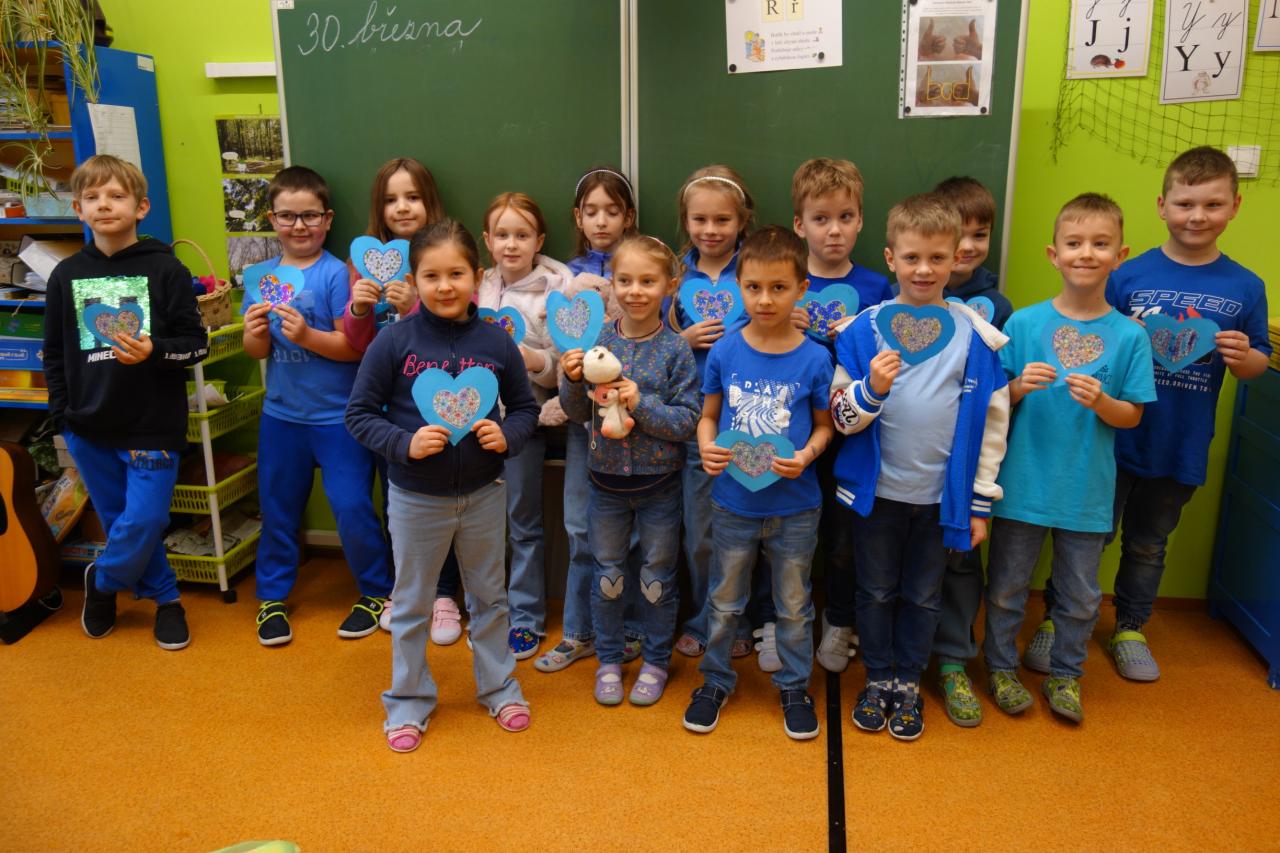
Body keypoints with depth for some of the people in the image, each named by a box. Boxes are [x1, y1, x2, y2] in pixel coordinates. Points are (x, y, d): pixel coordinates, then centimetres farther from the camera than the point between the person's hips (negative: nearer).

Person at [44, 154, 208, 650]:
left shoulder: (165, 269, -6)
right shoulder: (66, 276, 5)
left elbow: (196, 344, -5)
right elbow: (54, 352, 11)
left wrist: (153, 351, -23)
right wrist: (62, 413, 4)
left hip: (152, 425, -3)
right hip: (88, 427, 4)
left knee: (142, 521, -1)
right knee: (120, 522, 12)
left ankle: (103, 582, 29)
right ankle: (164, 597, 31)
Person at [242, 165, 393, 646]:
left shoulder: (336, 273, -10)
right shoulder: (259, 276, 5)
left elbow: (353, 347, -14)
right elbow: (257, 352, 6)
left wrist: (306, 336, -27)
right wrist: (255, 334, -15)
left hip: (337, 415, -4)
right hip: (281, 414, 5)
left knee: (352, 507, 0)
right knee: (278, 508, 15)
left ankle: (376, 592, 21)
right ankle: (272, 597, 33)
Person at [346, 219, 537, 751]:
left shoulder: (497, 343, -7)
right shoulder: (394, 342, -12)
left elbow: (525, 408, 3)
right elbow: (360, 413, -8)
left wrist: (506, 434, -17)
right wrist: (404, 443, -23)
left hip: (483, 493, 2)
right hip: (417, 497, -1)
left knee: (489, 597, 18)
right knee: (411, 605, 15)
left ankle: (498, 687, 38)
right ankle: (409, 700, 34)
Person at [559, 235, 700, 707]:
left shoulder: (675, 350, -11)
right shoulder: (599, 341, -4)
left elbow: (688, 421, -13)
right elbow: (578, 413, 1)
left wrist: (641, 404, -24)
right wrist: (572, 380, -17)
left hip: (659, 483, -2)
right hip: (607, 478, 2)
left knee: (657, 576, 13)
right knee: (608, 573, 15)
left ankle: (655, 662, 32)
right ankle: (608, 660, 33)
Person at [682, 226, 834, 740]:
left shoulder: (815, 359, -9)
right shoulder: (724, 351, -6)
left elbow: (824, 425, 1)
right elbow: (708, 415, 4)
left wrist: (806, 455, -19)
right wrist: (706, 447, -15)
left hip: (795, 506, -1)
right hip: (733, 501, 1)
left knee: (794, 605, 16)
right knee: (725, 601, 17)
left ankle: (794, 686, 37)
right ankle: (715, 679, 38)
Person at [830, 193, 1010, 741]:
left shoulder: (975, 335, -3)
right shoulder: (863, 330, -5)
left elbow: (992, 423, 1)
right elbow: (842, 418, -5)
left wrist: (981, 502, 1)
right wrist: (872, 388, -26)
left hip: (942, 494, 0)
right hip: (876, 490, 0)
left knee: (923, 596, 14)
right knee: (876, 591, 13)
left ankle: (907, 685, 33)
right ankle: (877, 681, 32)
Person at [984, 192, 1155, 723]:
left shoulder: (1129, 336, -4)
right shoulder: (1023, 324, -6)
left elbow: (1132, 416, -1)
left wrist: (1100, 401, -20)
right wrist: (1020, 386, -21)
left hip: (1087, 489, 1)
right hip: (1023, 481, -1)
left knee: (1080, 594, 15)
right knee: (1007, 585, 13)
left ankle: (1066, 673, 36)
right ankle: (1002, 665, 33)